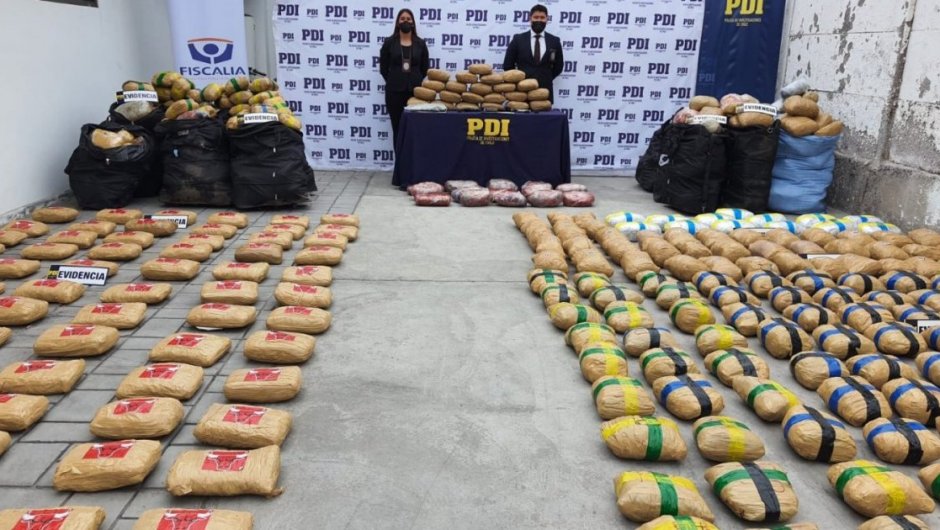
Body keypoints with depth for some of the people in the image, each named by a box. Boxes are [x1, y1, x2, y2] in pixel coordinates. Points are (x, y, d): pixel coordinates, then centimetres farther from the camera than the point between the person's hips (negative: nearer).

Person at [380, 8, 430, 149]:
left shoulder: (420, 43, 6)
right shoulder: (389, 42, 3)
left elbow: (425, 68, 12)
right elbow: (383, 67, 7)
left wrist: (415, 81, 9)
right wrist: (394, 81, 8)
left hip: (415, 91, 1)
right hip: (395, 91, -1)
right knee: (398, 128, 2)